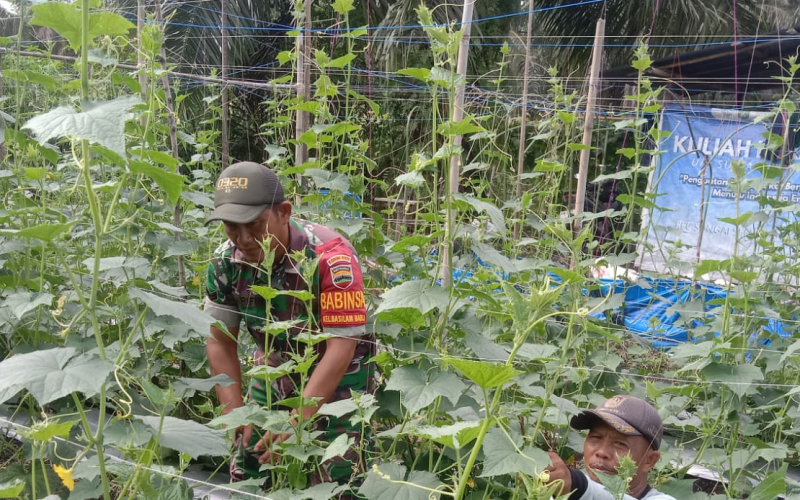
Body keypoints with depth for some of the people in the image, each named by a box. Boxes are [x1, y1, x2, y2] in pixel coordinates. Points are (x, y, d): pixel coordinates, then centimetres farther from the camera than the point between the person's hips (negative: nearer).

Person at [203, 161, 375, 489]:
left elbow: (341, 348, -30)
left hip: (337, 375, -5)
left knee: (332, 482, -4)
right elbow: (221, 342, -5)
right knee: (246, 477, 12)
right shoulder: (225, 261, -15)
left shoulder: (330, 257, -31)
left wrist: (296, 421, -33)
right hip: (275, 370, 5)